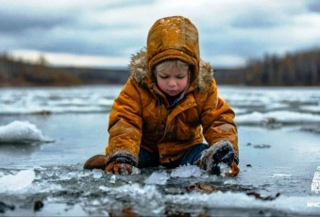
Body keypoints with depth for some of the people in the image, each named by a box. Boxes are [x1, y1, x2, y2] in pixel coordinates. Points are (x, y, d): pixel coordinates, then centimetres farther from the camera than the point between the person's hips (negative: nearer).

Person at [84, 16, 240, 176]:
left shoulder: (204, 89, -15)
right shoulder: (137, 86, -20)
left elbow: (219, 121, -13)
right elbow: (124, 123, -27)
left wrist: (224, 149, -33)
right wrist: (121, 158, -44)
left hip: (184, 150, 1)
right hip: (146, 149, -1)